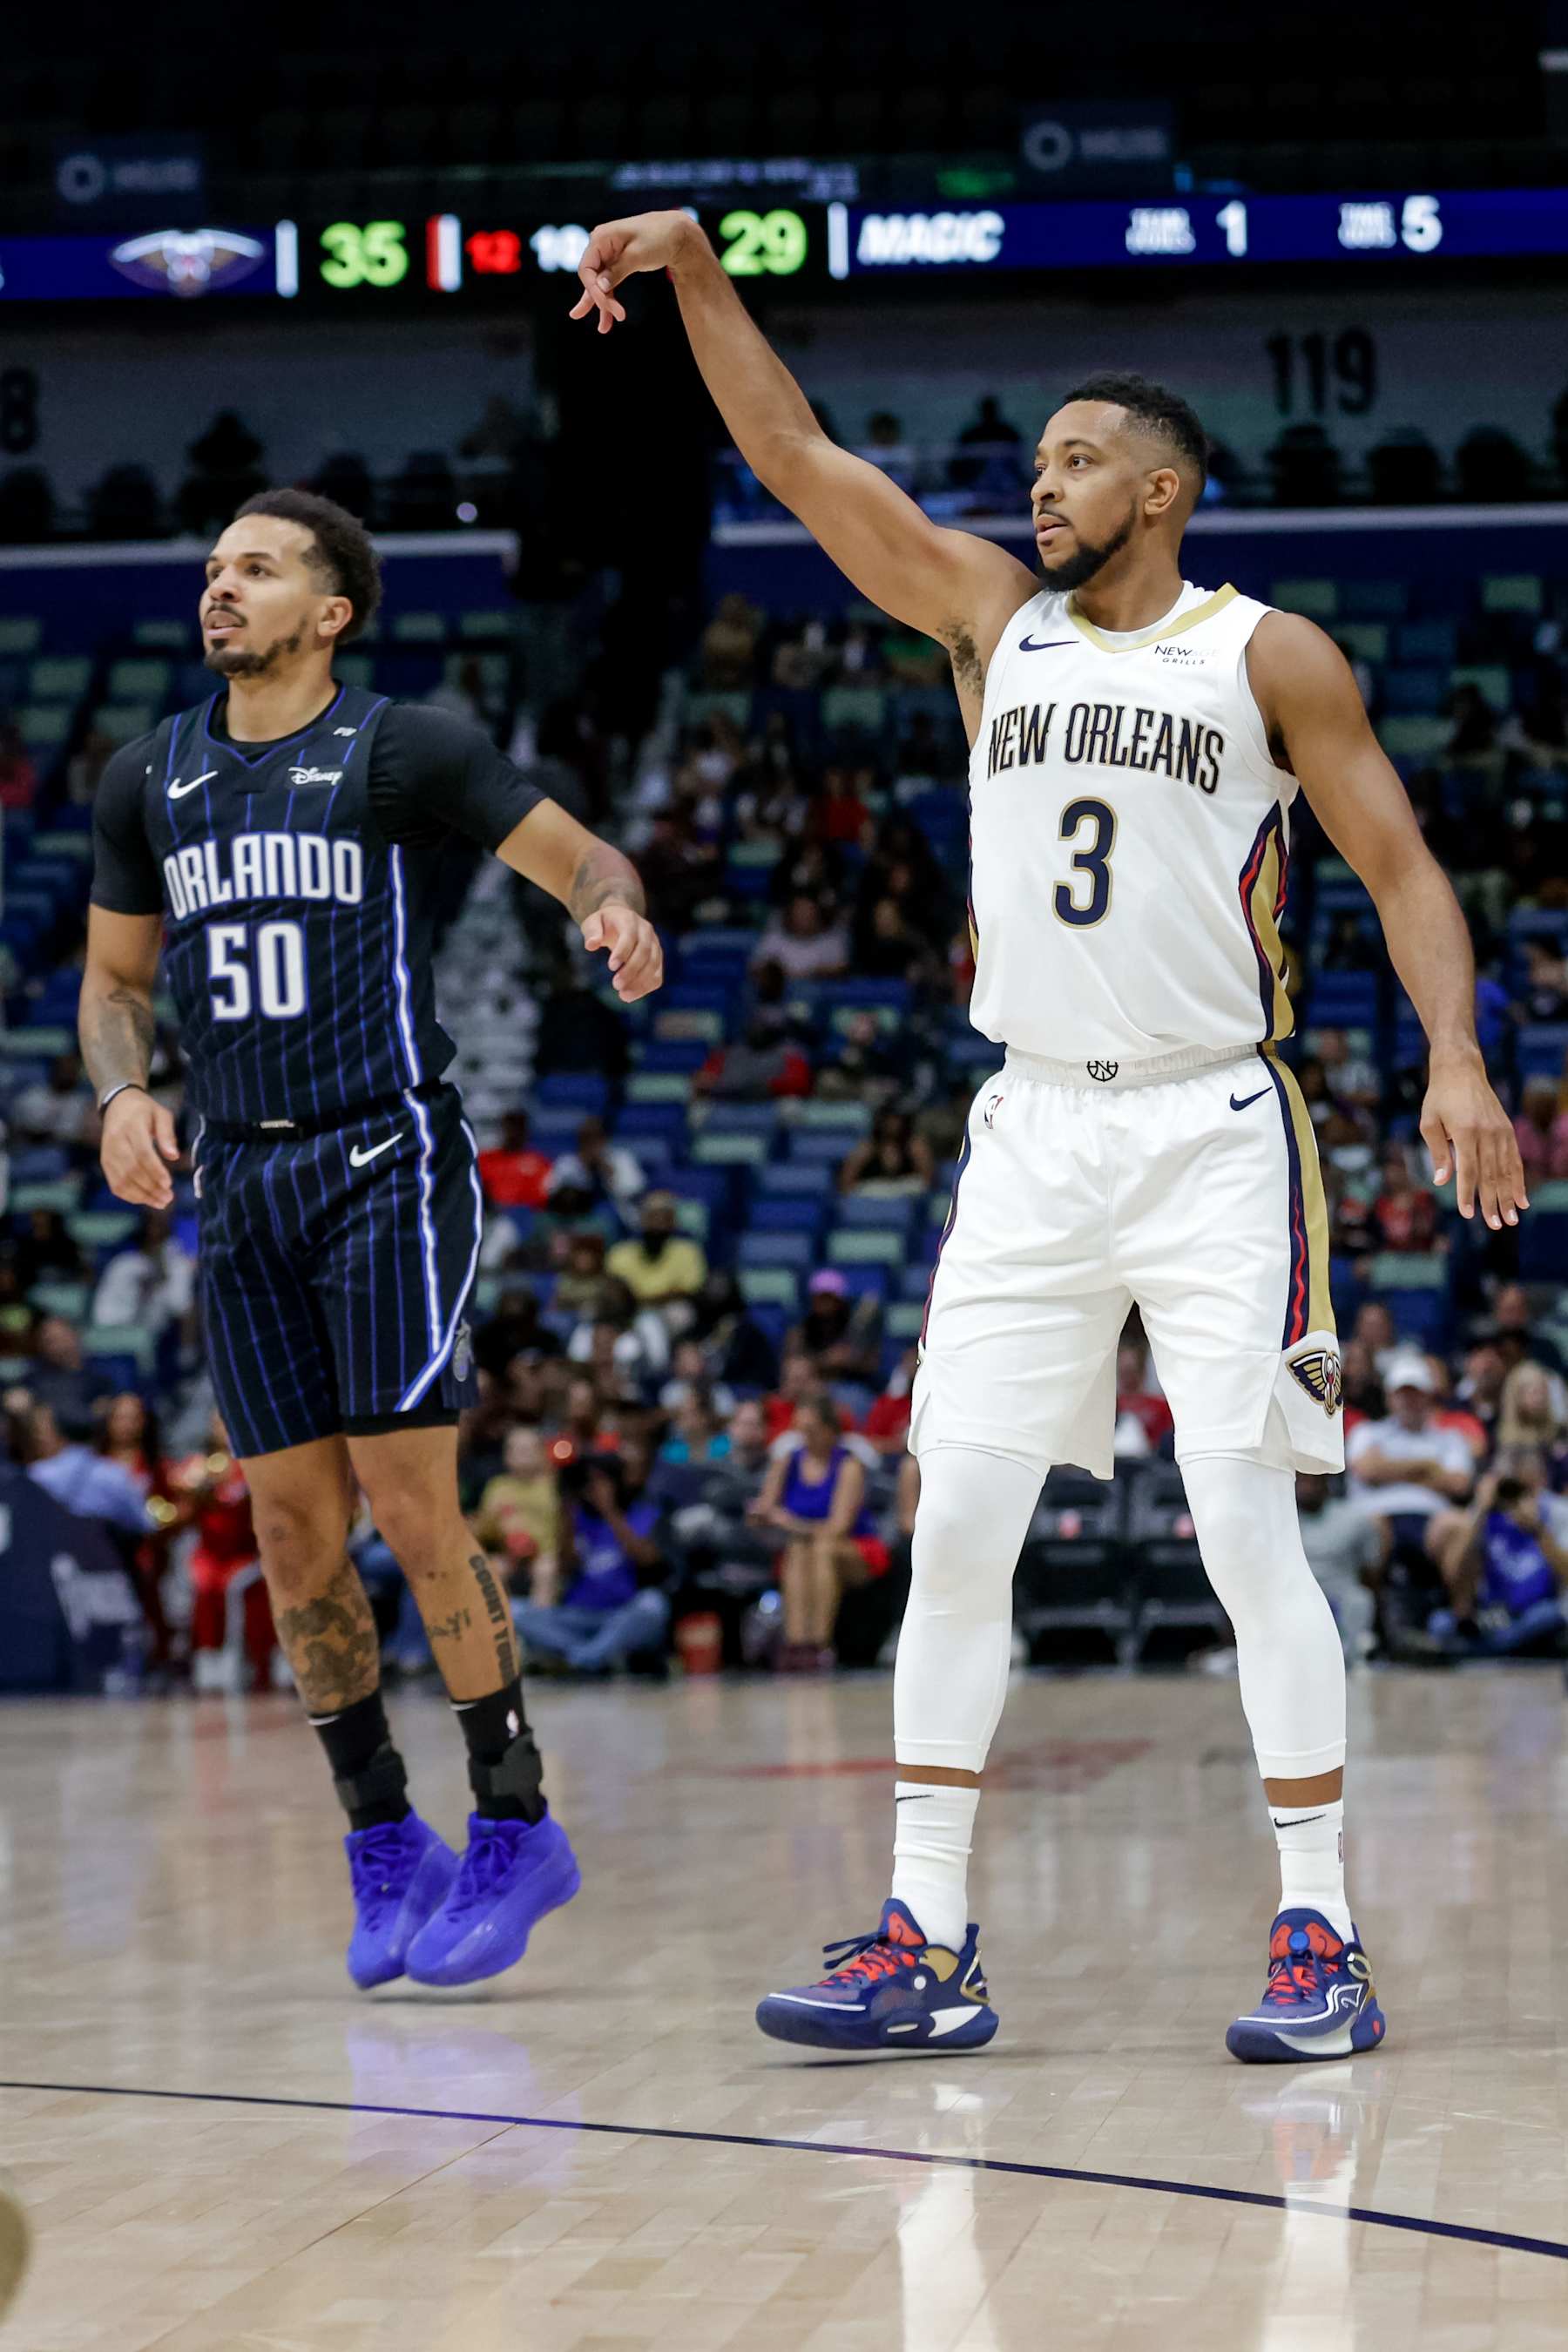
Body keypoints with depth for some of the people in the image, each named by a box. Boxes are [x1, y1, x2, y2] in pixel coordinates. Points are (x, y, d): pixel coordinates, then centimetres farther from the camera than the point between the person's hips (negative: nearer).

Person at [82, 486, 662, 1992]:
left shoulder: (403, 751, -2)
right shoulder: (149, 779, 12)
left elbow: (579, 858, -1)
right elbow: (114, 978, 20)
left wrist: (615, 913, -25)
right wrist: (122, 1094, -1)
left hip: (384, 1159, -5)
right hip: (240, 1179, 5)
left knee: (409, 1505, -11)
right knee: (292, 1526, 4)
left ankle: (514, 1826, 1)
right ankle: (382, 1842, 15)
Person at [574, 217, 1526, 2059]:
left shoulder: (1267, 658, 0)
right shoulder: (992, 619, 10)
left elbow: (1401, 867, -2)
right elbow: (792, 454, 7)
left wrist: (1456, 1061, -16)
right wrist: (695, 267, -3)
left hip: (1214, 1132, -4)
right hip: (1035, 1133, 4)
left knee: (1247, 1531, -7)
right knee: (954, 1532, 0)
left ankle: (1321, 1943, 0)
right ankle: (926, 1944, 5)